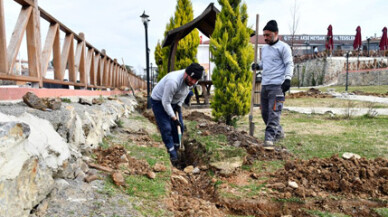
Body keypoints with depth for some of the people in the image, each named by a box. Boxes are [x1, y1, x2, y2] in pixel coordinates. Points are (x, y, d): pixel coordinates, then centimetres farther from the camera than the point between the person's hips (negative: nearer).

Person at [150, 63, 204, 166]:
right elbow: (165, 102, -31)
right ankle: (173, 155, -5)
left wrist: (179, 104, -3)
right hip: (159, 101, -8)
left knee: (179, 126, 6)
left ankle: (176, 149, 21)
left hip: (174, 101, 8)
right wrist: (173, 118, -24)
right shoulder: (173, 81, -39)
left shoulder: (189, 79, -14)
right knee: (166, 128, -12)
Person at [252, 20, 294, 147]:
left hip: (277, 85, -7)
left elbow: (289, 64, -5)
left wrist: (287, 78, -18)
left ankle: (270, 137, -12)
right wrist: (258, 66, 10)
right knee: (265, 112, 9)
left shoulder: (283, 47, -2)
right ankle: (278, 132, 26)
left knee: (274, 112, -13)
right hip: (264, 84, 8)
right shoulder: (264, 48, 20)